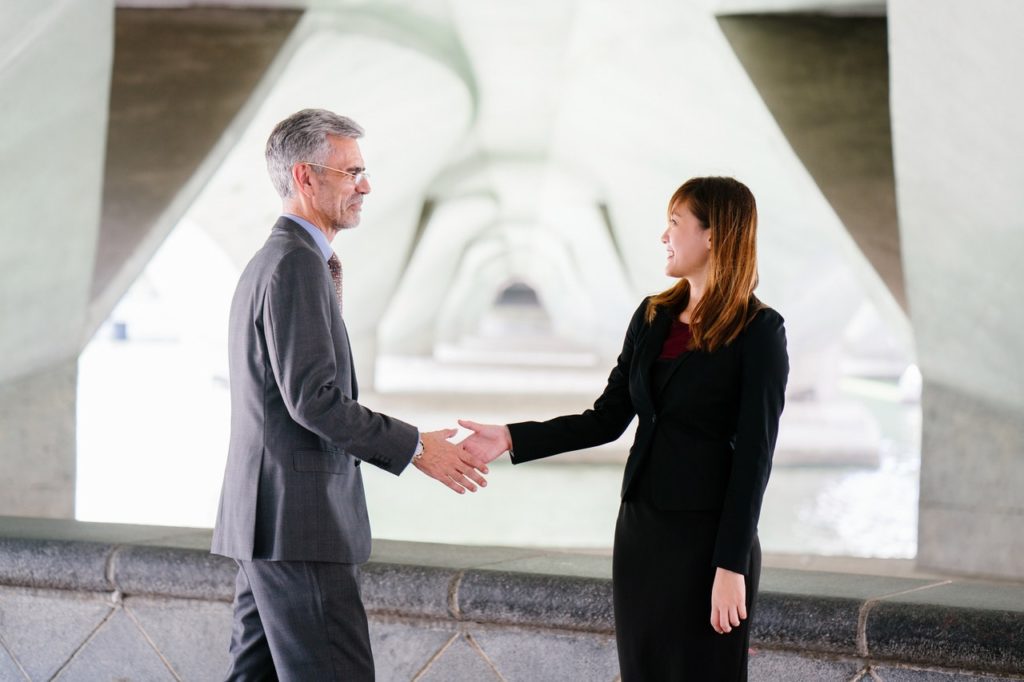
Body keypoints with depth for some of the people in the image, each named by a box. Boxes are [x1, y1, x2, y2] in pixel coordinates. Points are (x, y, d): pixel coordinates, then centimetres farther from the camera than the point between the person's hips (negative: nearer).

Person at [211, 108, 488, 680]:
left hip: (264, 520, 11)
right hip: (299, 523, -11)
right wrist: (415, 447, -13)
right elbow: (313, 398, -20)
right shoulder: (298, 265, -13)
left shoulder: (268, 262, 19)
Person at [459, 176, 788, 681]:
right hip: (640, 527, 6)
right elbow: (607, 419, 10)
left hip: (707, 537, -6)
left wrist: (731, 566, -16)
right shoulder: (653, 317, 9)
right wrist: (511, 438, 0)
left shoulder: (758, 331, -10)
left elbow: (754, 454, -13)